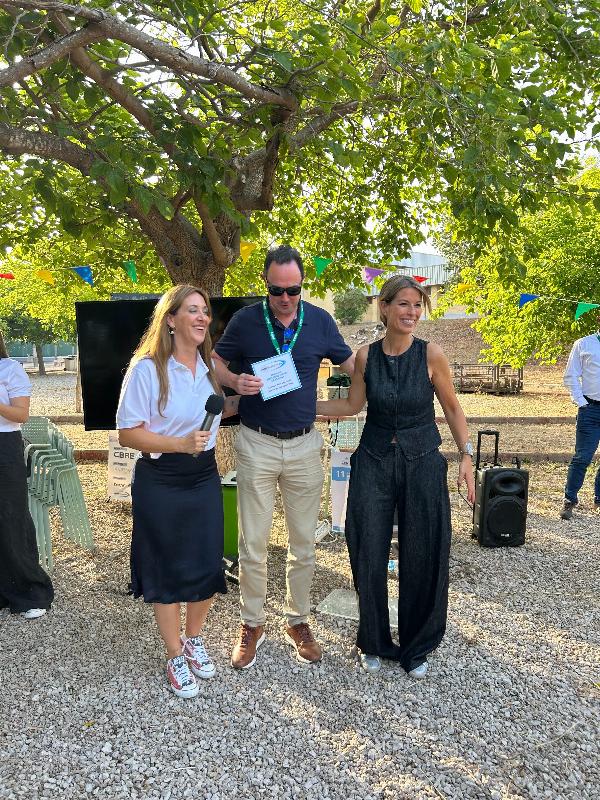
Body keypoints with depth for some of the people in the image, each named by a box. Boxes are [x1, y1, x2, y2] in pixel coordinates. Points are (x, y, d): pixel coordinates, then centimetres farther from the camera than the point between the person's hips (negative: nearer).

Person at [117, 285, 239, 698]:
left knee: (208, 564, 11)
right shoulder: (147, 368, -15)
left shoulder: (210, 365, 3)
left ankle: (194, 639, 38)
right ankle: (176, 656, 29)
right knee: (167, 570, 8)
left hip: (205, 477, 5)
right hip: (160, 483, -5)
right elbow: (127, 433, -14)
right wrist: (181, 443, -25)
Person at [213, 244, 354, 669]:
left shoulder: (320, 321, 0)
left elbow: (353, 364, 10)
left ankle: (298, 620, 28)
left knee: (304, 542, 11)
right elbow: (216, 362, 7)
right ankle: (252, 624, 23)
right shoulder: (246, 320, -4)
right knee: (253, 543, 5)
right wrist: (235, 380, -15)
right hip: (257, 445, -1)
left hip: (304, 445, 2)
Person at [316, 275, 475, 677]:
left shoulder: (431, 354, -9)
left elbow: (452, 407, 2)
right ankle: (375, 643, 29)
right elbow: (352, 405, 9)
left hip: (422, 462, -1)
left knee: (422, 559, 6)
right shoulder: (367, 356, -4)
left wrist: (466, 454, -3)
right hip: (374, 462, 1)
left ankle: (417, 647, 29)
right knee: (369, 557, 6)